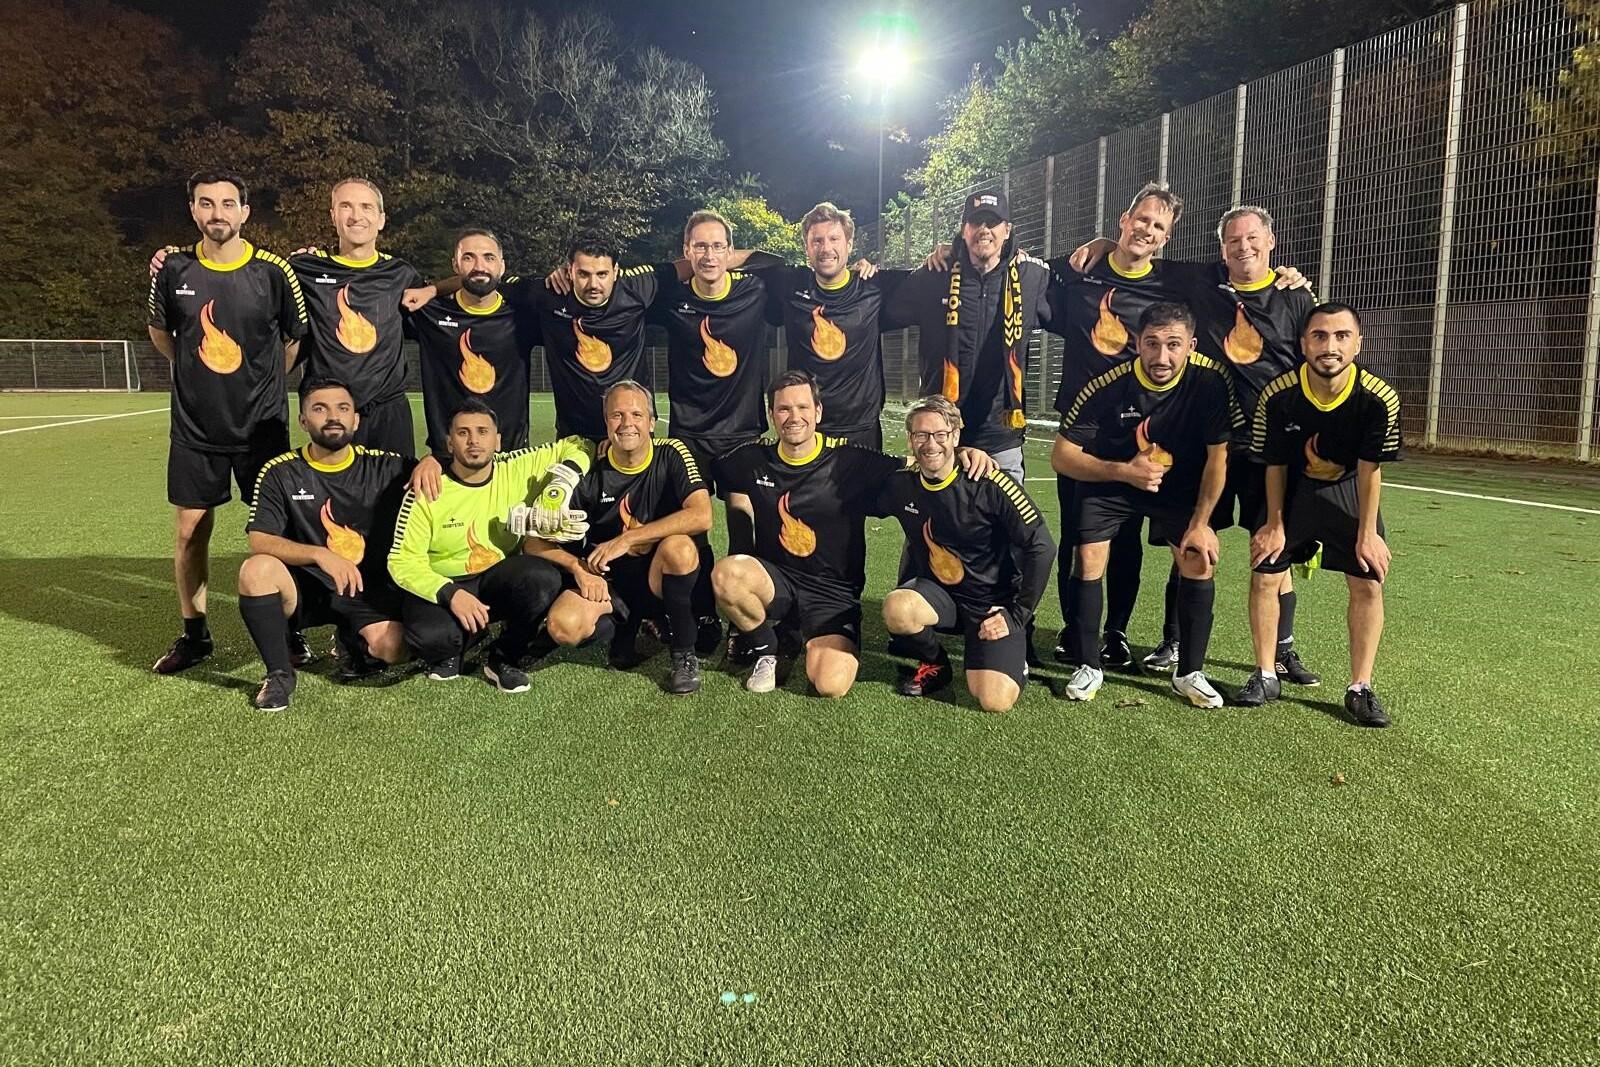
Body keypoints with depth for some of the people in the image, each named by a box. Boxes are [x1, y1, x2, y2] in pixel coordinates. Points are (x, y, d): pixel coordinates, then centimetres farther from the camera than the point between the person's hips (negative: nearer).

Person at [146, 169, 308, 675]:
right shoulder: (172, 268, -1)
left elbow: (294, 339, 6)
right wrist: (200, 371, 14)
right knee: (191, 530, 6)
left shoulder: (273, 271, -7)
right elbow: (159, 331, 17)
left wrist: (261, 383, 10)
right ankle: (193, 634, 20)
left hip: (262, 425, -2)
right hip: (195, 426, 2)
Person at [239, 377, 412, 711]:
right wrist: (320, 555, -29)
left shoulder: (385, 467, -2)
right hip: (307, 587, 0)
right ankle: (279, 673, -9)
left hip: (370, 591, 0)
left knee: (392, 649, -28)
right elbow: (259, 541, -12)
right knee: (256, 569, -31)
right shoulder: (280, 473, -4)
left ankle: (352, 642, 12)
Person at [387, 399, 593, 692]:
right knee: (429, 635, -36)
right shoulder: (426, 490, -14)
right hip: (441, 585, -2)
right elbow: (402, 561, -13)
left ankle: (504, 658, -3)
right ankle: (448, 652, 7)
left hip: (499, 578, 3)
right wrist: (449, 594, -28)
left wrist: (563, 482, -18)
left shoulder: (517, 470, -8)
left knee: (544, 578, -31)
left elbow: (578, 446, 2)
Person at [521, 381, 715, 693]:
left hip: (659, 577, -1)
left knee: (678, 546, -35)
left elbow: (701, 517, -26)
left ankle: (684, 654, -14)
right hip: (607, 582, 2)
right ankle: (628, 625, 6)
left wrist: (626, 540, -26)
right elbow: (537, 542, -2)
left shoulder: (671, 454, -8)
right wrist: (578, 567, -21)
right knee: (563, 626, -29)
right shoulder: (590, 470, -4)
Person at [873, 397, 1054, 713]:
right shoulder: (901, 485, -5)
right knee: (896, 608, -32)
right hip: (937, 592, 4)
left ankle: (1013, 655, 14)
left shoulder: (988, 484, -18)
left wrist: (1017, 614, -13)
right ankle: (934, 665, 1)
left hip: (993, 602, -3)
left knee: (995, 701, -23)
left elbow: (1041, 547, -14)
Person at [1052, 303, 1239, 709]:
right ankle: (1089, 667, 6)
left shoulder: (1211, 380, -24)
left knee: (1200, 562, -8)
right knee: (1089, 560, -11)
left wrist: (1201, 522, -13)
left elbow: (1217, 457, -14)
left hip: (1180, 484, 1)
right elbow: (1062, 457, -23)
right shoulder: (1106, 387, -28)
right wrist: (1123, 471, -34)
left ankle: (1190, 673, 8)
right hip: (1108, 480, -1)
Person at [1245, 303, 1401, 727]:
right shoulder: (1277, 396, -26)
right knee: (1264, 575, -4)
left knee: (1369, 581, -6)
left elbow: (1369, 470, -16)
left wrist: (1367, 533, -10)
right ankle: (1265, 676, 12)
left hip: (1348, 490, 0)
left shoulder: (1380, 398, -27)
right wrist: (1275, 525, -4)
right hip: (1293, 489, 0)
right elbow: (1275, 465, -12)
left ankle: (1360, 688, 5)